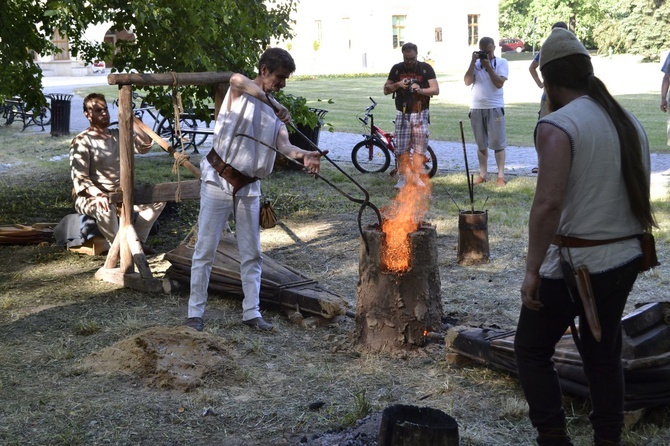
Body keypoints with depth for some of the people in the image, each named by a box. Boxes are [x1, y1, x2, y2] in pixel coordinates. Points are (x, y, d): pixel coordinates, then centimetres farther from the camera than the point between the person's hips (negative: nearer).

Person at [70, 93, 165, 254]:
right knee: (106, 208, -41)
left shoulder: (118, 135, 10)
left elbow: (145, 146, -2)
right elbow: (79, 177, -18)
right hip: (91, 196, -7)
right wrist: (98, 195, -35)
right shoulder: (82, 141, -10)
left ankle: (137, 241, 5)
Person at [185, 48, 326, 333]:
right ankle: (195, 312, 9)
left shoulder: (276, 111, 10)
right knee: (205, 251, 1)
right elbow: (237, 79, -33)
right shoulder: (238, 92, -6)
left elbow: (284, 145, -6)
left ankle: (252, 312, 17)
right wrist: (275, 105, -44)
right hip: (219, 181, -6)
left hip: (249, 188, 6)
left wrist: (304, 155, -29)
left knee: (251, 254, 8)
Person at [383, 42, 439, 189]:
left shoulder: (426, 68, 3)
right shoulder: (397, 69, 8)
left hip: (420, 113, -1)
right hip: (402, 114, 1)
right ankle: (403, 177, 5)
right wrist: (397, 85, -10)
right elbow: (386, 90, 10)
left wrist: (420, 90, -20)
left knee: (420, 146, -7)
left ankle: (416, 176, 1)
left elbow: (436, 90, -2)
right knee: (401, 147, -2)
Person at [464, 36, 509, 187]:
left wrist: (488, 66, -14)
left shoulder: (501, 62, 0)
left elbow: (499, 83, -12)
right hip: (476, 108, 3)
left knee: (498, 143, -3)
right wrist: (473, 62, -10)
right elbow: (467, 81, -4)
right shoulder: (476, 63, 8)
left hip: (495, 107, -3)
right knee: (481, 144, 10)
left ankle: (501, 176, 0)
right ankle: (482, 174, 17)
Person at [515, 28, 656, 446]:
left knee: (532, 350, 9)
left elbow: (549, 202, -26)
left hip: (574, 264, -7)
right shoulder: (630, 121, 9)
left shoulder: (557, 125, -16)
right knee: (604, 354, 19)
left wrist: (533, 270, -22)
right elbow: (640, 196, 12)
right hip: (626, 259, 7)